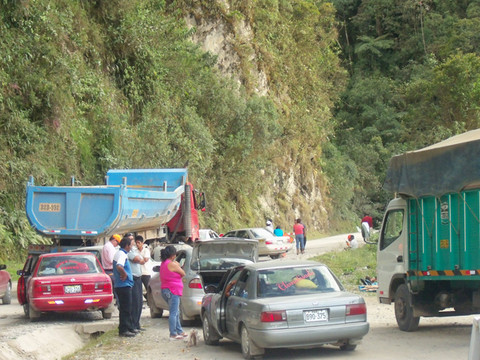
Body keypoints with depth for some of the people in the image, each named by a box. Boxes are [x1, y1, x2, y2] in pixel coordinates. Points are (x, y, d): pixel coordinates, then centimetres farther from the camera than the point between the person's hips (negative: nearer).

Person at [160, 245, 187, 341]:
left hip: (165, 290, 10)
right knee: (173, 313, -7)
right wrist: (178, 266, 11)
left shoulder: (163, 264, 13)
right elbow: (183, 274, -7)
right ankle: (173, 334, -7)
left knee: (176, 313, 17)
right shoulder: (172, 264, -15)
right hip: (173, 291, -10)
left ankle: (179, 331, 23)